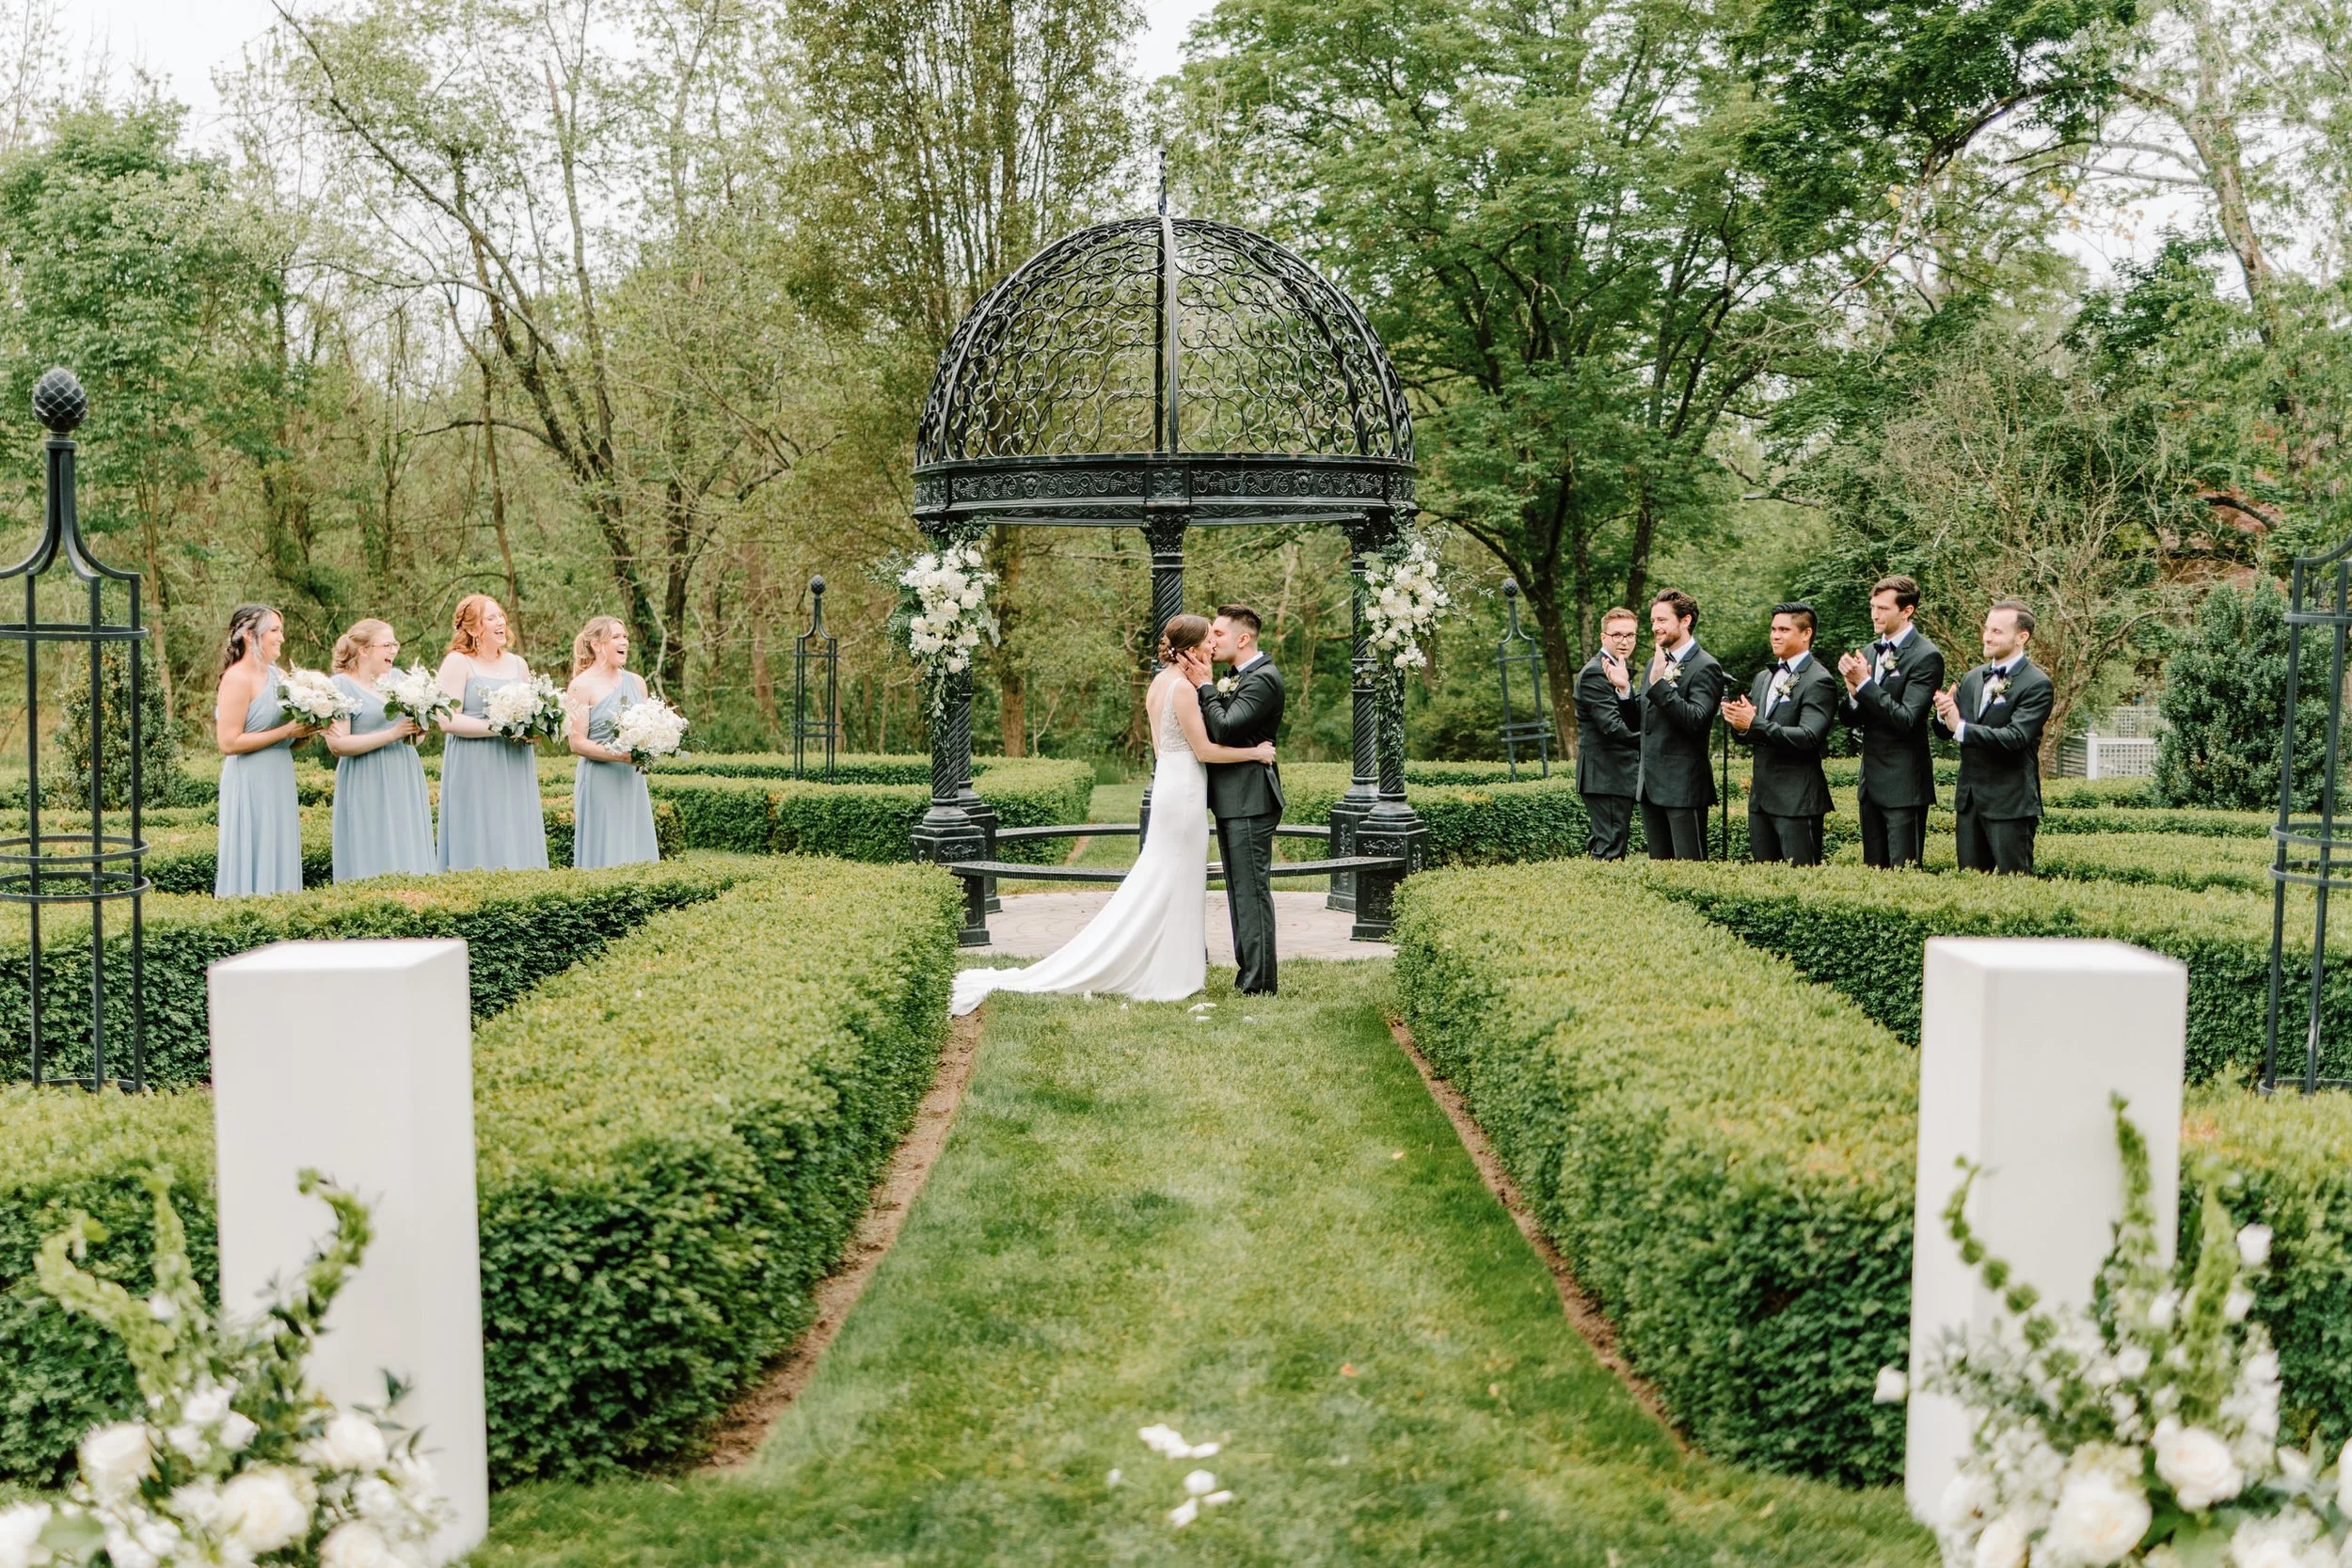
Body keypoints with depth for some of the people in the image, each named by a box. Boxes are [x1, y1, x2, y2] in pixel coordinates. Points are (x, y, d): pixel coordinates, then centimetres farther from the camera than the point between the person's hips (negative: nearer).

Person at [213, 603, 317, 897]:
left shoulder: (273, 675, 13)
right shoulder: (238, 678, -11)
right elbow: (228, 742, -18)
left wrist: (305, 732, 0)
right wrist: (286, 732, -17)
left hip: (278, 782, 8)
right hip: (250, 785, -8)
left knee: (278, 860, 9)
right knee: (254, 864, -4)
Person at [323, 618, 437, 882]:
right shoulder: (341, 685, -7)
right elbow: (337, 745, -15)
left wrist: (416, 731, 2)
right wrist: (393, 734, -18)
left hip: (405, 783, 7)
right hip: (368, 789, -7)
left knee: (408, 863, 5)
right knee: (375, 861, -6)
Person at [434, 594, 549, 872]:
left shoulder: (517, 664, 16)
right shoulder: (457, 663, -2)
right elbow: (448, 721, -12)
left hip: (515, 772, 6)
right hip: (475, 772, -5)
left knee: (517, 844, 3)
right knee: (481, 848, -7)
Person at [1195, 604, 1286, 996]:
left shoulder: (1263, 679, -15)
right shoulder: (1240, 678, 17)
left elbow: (1224, 730, -23)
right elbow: (1217, 729, 17)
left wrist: (1204, 687, -13)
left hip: (1250, 802, -10)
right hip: (1232, 801, 10)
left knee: (1252, 890, -7)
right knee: (1239, 891, 14)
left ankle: (1258, 983, -3)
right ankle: (1247, 973, 22)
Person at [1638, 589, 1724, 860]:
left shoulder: (1705, 667, -10)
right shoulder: (1655, 662, 15)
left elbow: (1697, 720, -22)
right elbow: (1640, 719, 16)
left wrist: (1660, 684, -26)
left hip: (1683, 785, -8)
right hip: (1651, 784, 8)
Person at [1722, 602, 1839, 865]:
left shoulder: (1819, 681, -10)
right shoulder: (1763, 677, 16)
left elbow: (1809, 737, -21)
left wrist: (1755, 724, -24)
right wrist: (1740, 724, -7)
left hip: (1797, 799, -8)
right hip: (1761, 796, 8)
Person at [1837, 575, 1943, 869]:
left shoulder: (1926, 656, -12)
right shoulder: (1872, 652, 11)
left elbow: (1907, 719, -20)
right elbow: (1850, 719, 10)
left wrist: (1865, 683, -20)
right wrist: (1854, 691, -11)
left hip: (1904, 782, -8)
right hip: (1872, 780, 8)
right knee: (1872, 870, 12)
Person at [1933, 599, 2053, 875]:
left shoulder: (2037, 684, -11)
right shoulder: (1972, 678, 11)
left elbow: (2016, 737, -22)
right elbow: (1945, 731, 12)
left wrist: (1961, 727, -27)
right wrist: (1944, 714, -11)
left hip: (2010, 802, -7)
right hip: (1969, 799, 7)